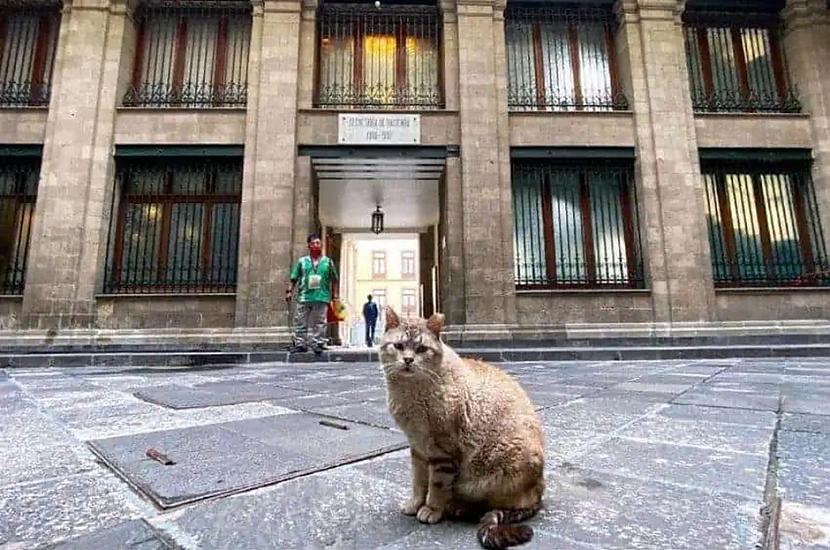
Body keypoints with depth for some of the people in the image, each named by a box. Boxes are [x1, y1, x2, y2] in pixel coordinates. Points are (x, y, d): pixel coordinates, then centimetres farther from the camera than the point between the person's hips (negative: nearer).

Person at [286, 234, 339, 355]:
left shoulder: (328, 261, 9)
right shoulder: (302, 261, 9)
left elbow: (334, 280, 10)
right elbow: (294, 278, 10)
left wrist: (334, 295, 6)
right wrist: (290, 291, 1)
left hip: (322, 297, -1)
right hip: (304, 296, 1)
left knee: (319, 322, 2)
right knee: (300, 322, 2)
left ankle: (318, 344, 9)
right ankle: (300, 344, 11)